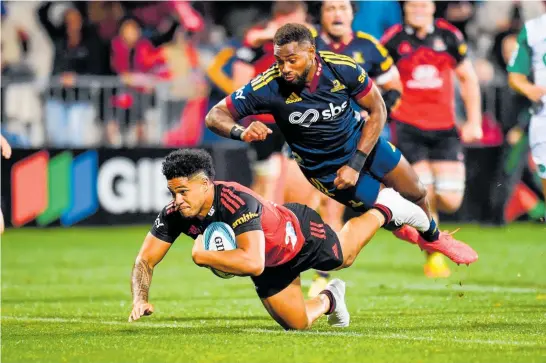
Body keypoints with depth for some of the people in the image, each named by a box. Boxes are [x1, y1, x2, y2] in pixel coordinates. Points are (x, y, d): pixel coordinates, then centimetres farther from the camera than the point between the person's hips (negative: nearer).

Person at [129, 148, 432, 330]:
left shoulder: (237, 203, -47)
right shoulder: (174, 216, -29)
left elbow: (253, 263, -56)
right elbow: (145, 261, -22)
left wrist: (202, 255, -49)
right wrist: (141, 299, -41)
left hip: (300, 234, -5)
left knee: (346, 256, 24)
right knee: (297, 324, 13)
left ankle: (384, 209, 50)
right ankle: (329, 300, 47)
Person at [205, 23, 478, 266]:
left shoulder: (343, 68, -28)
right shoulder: (268, 87, -31)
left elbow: (377, 110, -14)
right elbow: (215, 116, -26)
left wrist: (356, 164, -20)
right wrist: (241, 132, -48)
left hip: (363, 141, 2)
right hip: (326, 169, -2)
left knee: (416, 194, 14)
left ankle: (432, 237, 49)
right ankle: (405, 229, 41)